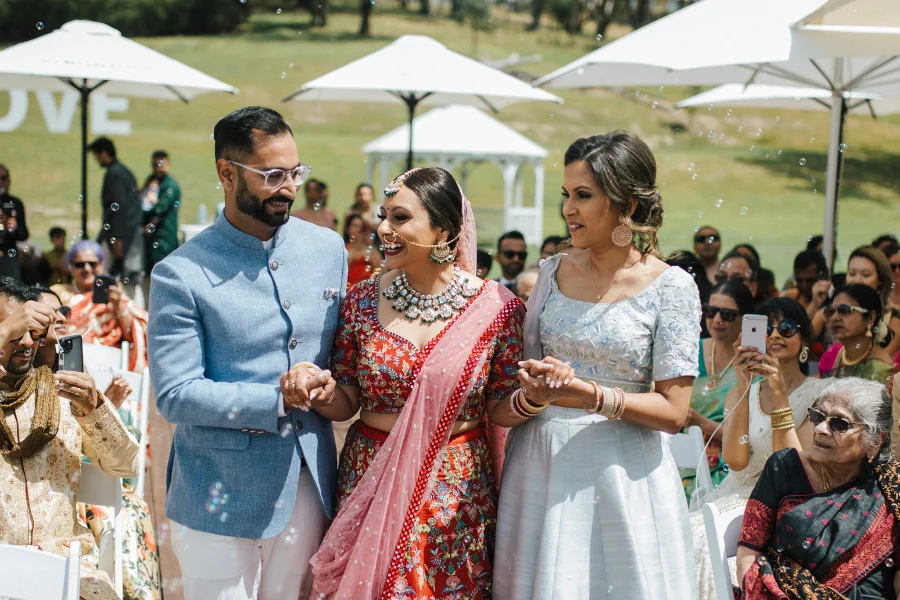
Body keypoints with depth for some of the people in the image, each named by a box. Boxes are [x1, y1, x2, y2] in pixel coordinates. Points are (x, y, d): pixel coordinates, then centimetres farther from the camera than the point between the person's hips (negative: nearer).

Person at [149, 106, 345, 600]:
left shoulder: (328, 249, 5)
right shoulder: (181, 275, -11)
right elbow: (174, 395, -14)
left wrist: (330, 388, -7)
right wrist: (278, 400, -18)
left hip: (308, 482, 4)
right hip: (221, 495, -4)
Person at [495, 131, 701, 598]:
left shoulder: (670, 287, -8)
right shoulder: (556, 270, 7)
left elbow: (673, 411, -10)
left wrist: (591, 395, -22)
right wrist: (534, 382, -8)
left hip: (620, 472, -4)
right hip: (542, 467, 4)